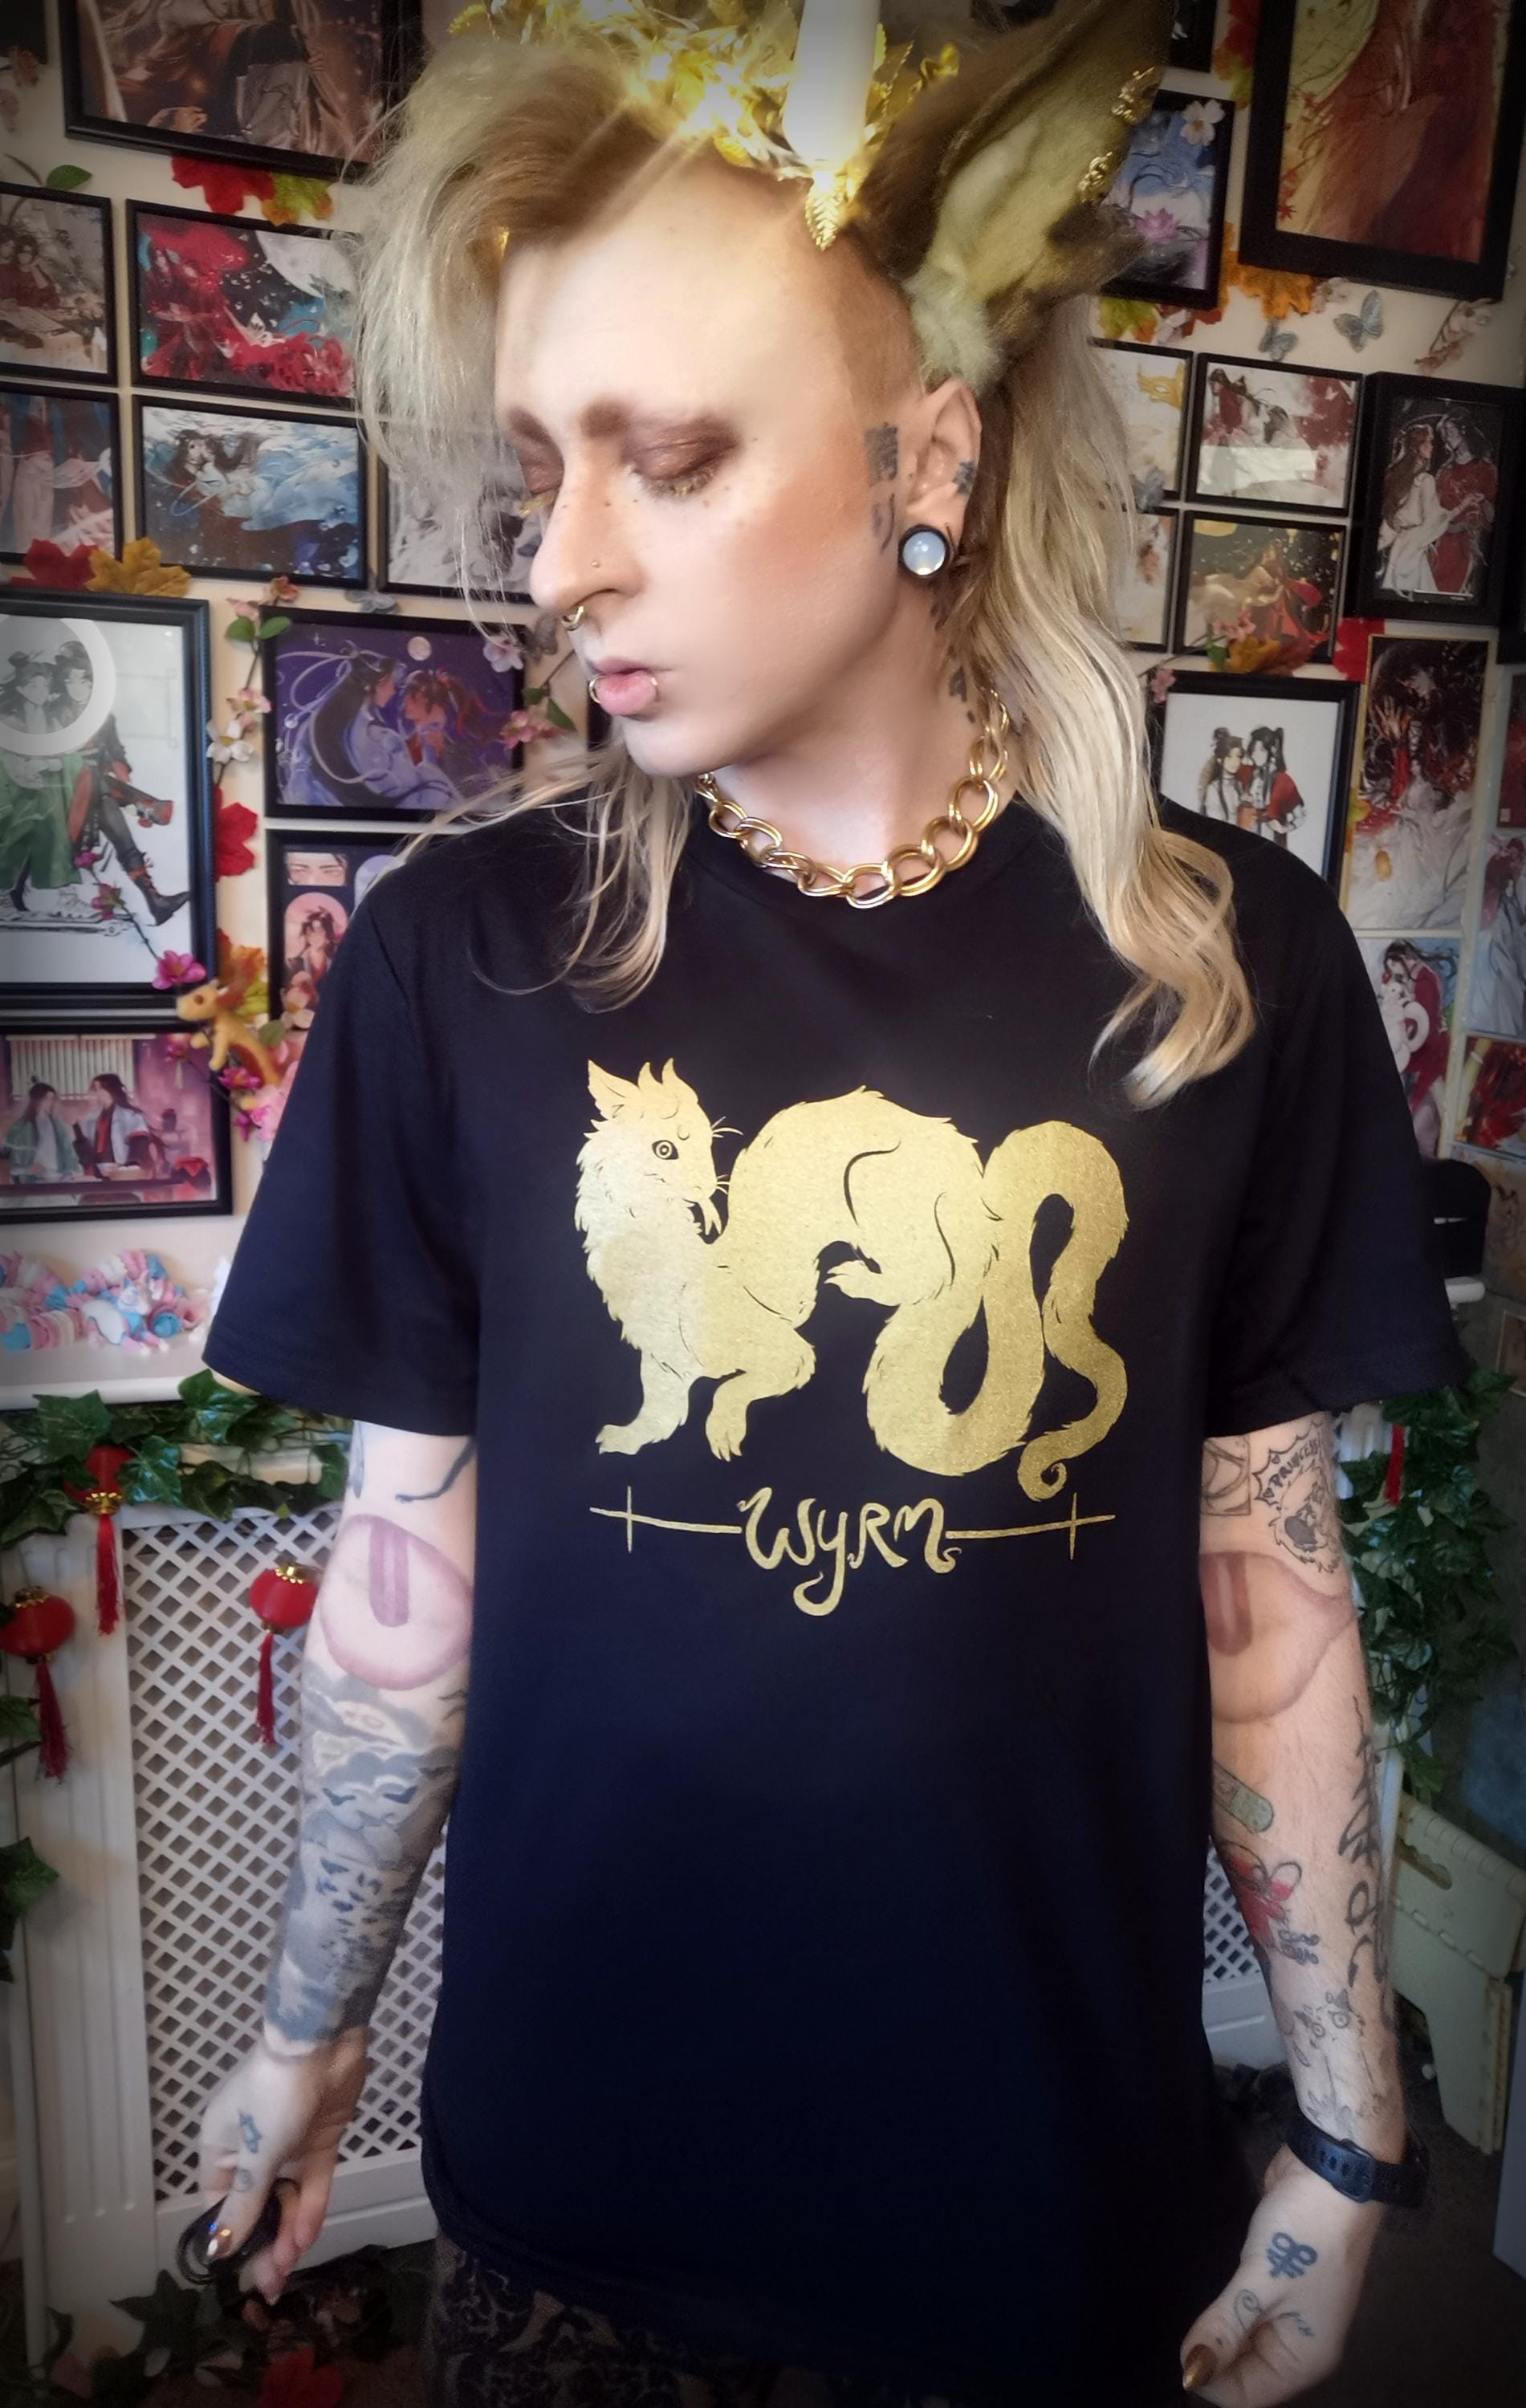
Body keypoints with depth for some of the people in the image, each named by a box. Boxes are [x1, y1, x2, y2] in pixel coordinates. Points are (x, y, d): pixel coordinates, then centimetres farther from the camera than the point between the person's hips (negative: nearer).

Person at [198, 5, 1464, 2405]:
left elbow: (1267, 1576, -4)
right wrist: (308, 2031, 6)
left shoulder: (1233, 961, -11)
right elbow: (410, 1550, -4)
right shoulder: (463, 952, -13)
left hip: (1064, 2181, 1)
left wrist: (1352, 2130, 2)